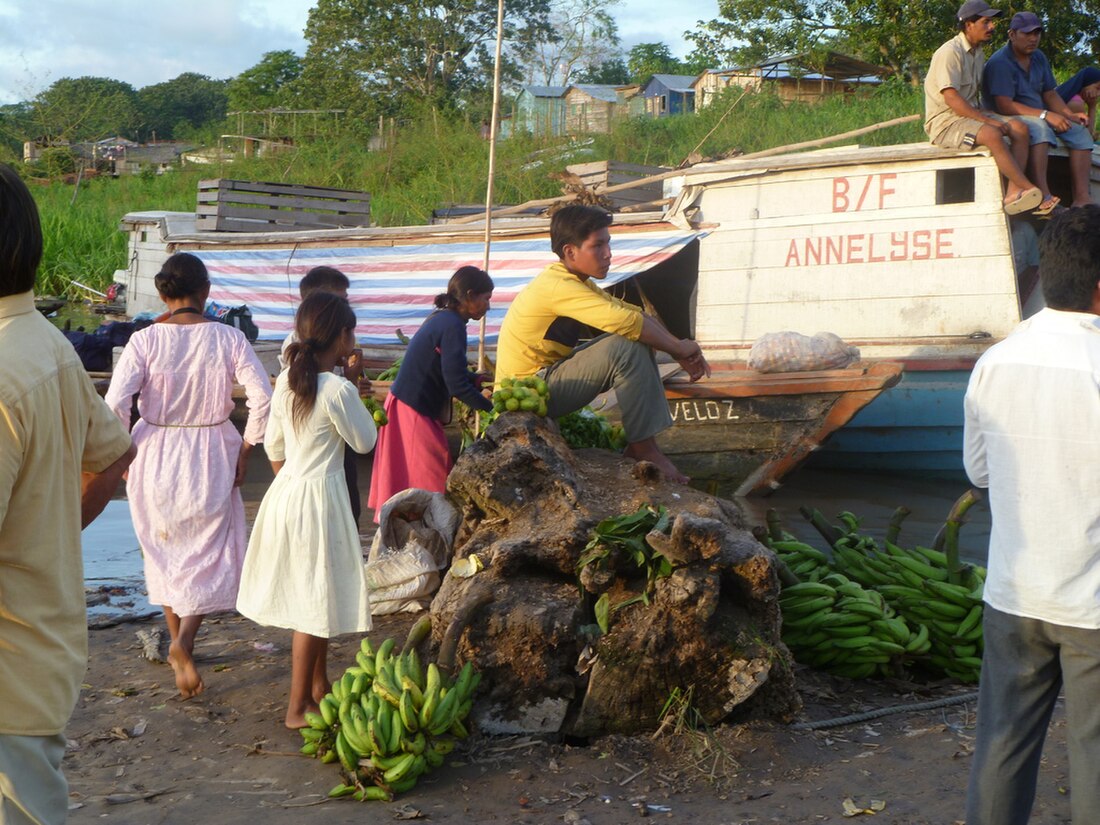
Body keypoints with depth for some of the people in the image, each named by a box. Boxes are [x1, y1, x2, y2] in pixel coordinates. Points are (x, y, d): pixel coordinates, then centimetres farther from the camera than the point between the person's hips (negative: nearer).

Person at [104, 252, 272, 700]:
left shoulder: (145, 340, -9)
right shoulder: (228, 338, -8)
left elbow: (115, 403, -16)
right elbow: (263, 397, -14)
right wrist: (246, 449, -1)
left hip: (155, 456, 1)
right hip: (211, 457, -1)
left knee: (164, 549, 19)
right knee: (211, 552, 12)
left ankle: (177, 643, 31)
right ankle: (185, 639, -10)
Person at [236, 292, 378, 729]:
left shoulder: (286, 382, 2)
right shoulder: (338, 389, -20)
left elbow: (273, 446, 10)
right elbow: (364, 441, -7)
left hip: (286, 491, 8)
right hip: (319, 496, -8)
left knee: (309, 595, 20)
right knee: (316, 600, 1)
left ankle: (318, 686, 34)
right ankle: (298, 707, 7)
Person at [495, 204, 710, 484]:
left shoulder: (574, 281, 9)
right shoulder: (558, 286, -23)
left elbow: (634, 313, 8)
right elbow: (626, 321, -31)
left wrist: (682, 351, -4)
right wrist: (679, 348, -18)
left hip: (550, 373, 10)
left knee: (640, 340, 4)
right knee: (626, 350, -24)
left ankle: (646, 440, 3)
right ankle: (642, 448, -13)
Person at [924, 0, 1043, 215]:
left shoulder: (978, 52, 16)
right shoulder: (950, 52, -14)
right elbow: (951, 99, -22)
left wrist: (988, 115, 6)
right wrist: (987, 120, -22)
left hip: (971, 115, 9)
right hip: (945, 122, -9)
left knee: (1019, 128, -12)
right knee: (991, 134, -34)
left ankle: (1013, 193, -26)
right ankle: (1029, 189, -27)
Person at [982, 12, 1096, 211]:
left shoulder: (1039, 58, 13)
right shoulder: (1000, 62, -15)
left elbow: (1050, 94, 16)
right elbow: (1004, 106, -25)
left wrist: (1069, 115, -4)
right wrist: (1045, 115, -29)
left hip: (1040, 118, 9)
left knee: (1081, 132, -9)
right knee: (1040, 127, -38)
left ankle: (1081, 197, -18)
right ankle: (1043, 197, -48)